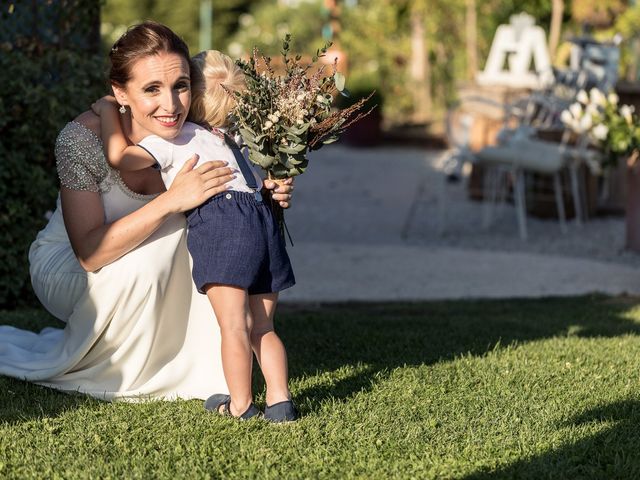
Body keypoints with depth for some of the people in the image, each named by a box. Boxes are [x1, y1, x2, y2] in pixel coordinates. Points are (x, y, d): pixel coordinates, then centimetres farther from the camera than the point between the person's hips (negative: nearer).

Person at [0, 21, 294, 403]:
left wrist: (270, 197, -28)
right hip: (64, 267, -4)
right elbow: (90, 253, -35)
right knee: (139, 263, -33)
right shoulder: (82, 139, -31)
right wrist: (170, 201, -44)